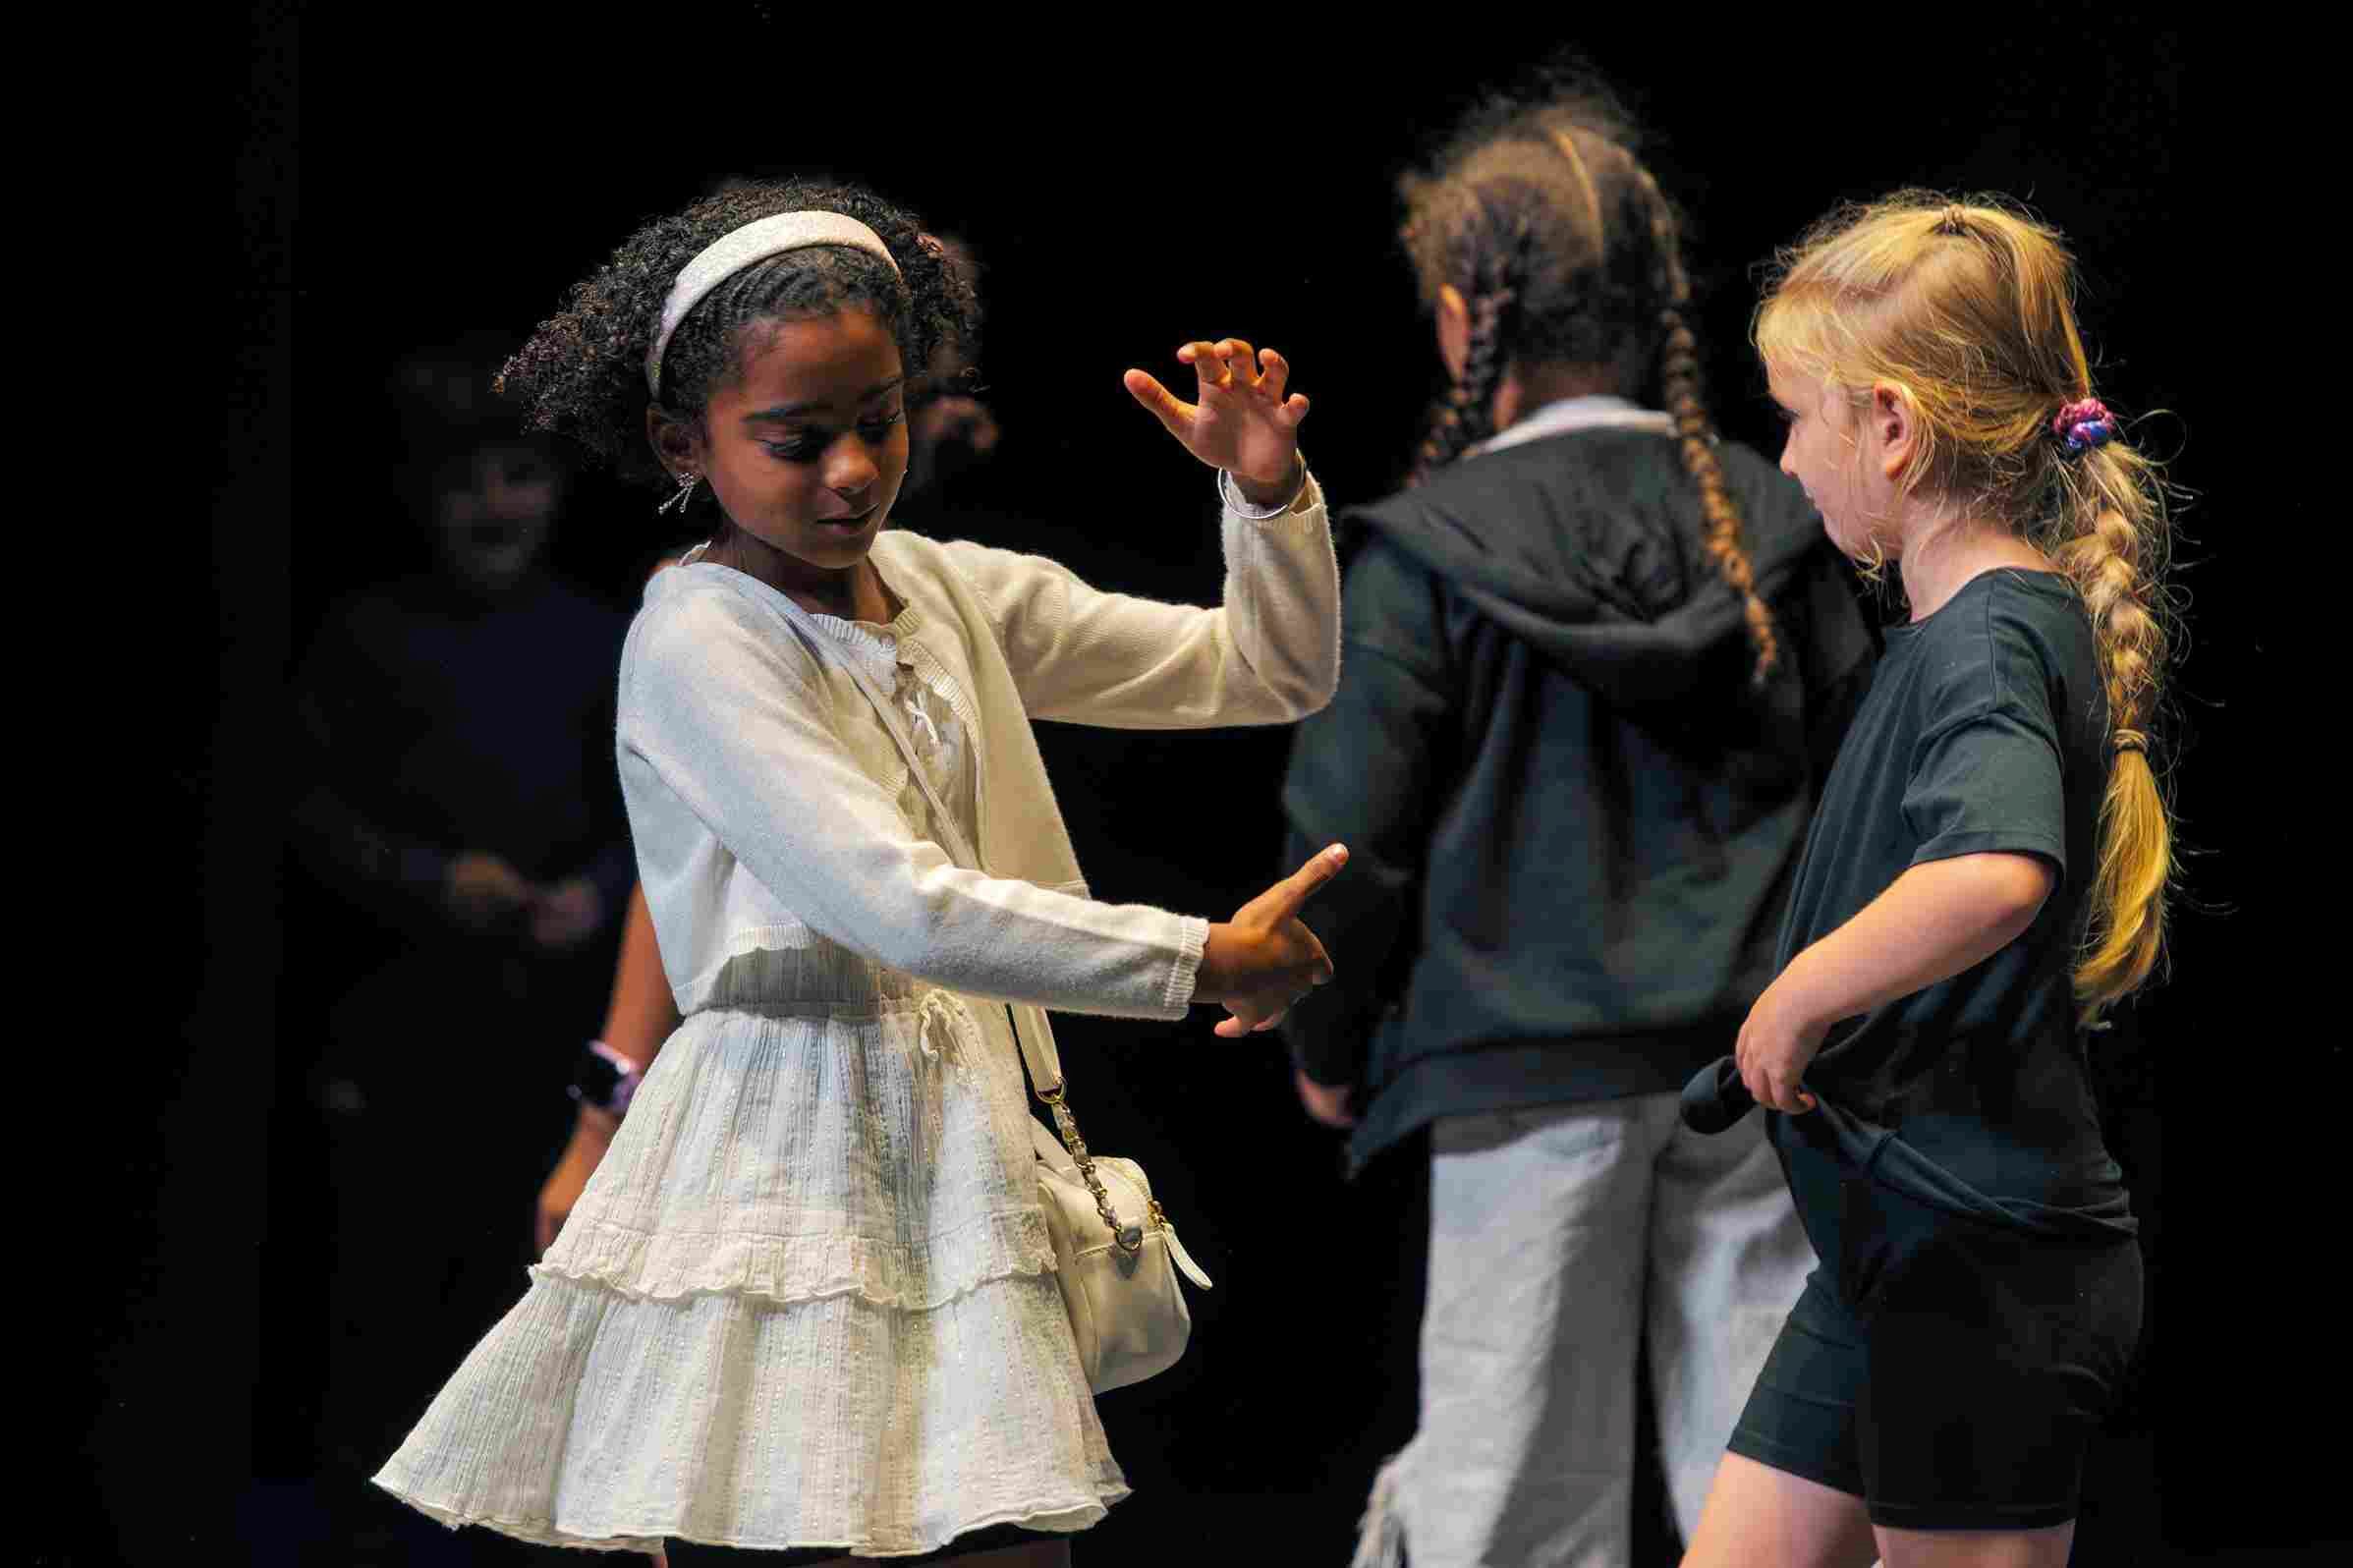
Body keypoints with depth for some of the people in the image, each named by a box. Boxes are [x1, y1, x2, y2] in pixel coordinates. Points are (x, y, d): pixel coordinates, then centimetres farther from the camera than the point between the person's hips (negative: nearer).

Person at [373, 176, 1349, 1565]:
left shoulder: (951, 592, 10)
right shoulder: (695, 641, -12)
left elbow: (1272, 672, 20)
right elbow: (905, 909, -23)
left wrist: (1270, 492, 1)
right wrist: (1204, 961, -20)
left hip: (968, 1167, 6)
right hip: (787, 1177, -6)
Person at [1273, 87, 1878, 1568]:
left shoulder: (1425, 558, -7)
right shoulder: (1774, 531, 3)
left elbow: (1349, 830, -6)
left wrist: (1327, 1045, 9)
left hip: (1533, 1072, -3)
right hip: (1758, 1057, 3)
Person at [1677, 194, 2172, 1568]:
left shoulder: (1988, 642, -18)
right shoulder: (1995, 620, 12)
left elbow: (1993, 876, -39)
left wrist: (1793, 1004, -26)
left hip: (1987, 1272, -10)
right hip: (1890, 1252, 10)